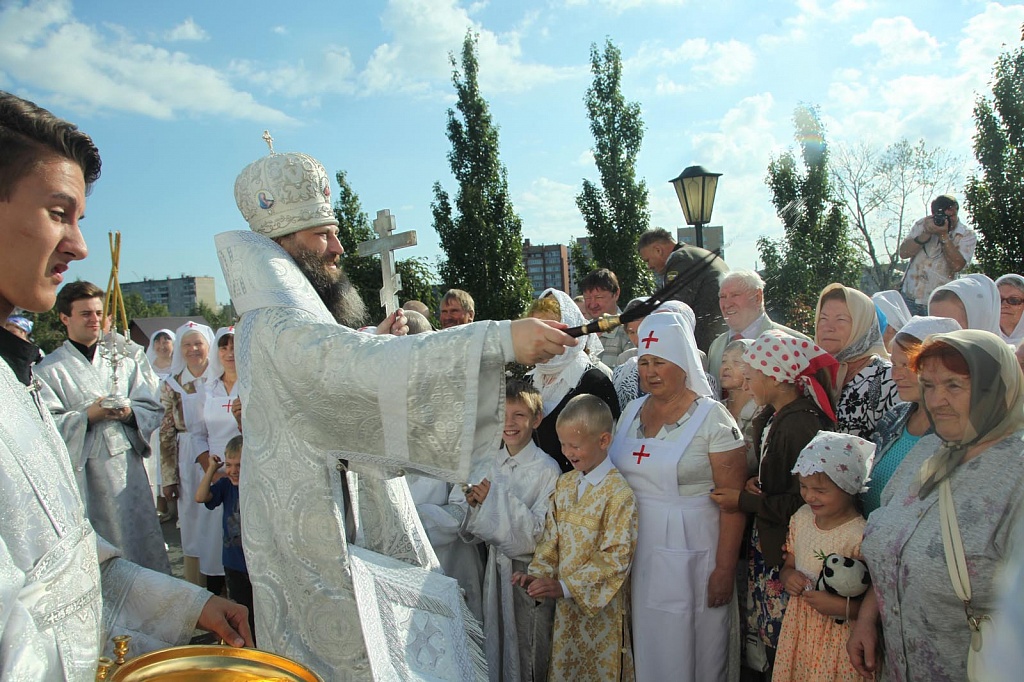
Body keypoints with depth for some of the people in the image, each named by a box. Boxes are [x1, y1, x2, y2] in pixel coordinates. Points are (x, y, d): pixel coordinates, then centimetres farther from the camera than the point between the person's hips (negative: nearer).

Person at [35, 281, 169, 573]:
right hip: (83, 475, -3)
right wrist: (88, 416, -19)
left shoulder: (124, 359, 13)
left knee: (142, 544, 4)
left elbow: (153, 409, 9)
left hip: (128, 470, 3)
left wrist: (130, 412, -11)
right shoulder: (48, 370, 2)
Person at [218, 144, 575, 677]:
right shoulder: (278, 330, -23)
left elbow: (335, 380, 28)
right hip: (327, 539, -10)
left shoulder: (273, 325, 13)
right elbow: (376, 366, -40)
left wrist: (371, 344, 10)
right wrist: (501, 338, -44)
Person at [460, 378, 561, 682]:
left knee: (527, 657, 10)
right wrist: (475, 502, -12)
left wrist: (499, 500, -24)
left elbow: (540, 532, -20)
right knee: (495, 645, 20)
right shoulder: (492, 463, 2)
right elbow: (475, 531, 9)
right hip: (496, 566, 6)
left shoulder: (547, 469, -17)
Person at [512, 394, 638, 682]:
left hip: (601, 606, -6)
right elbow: (551, 537, 8)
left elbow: (616, 559, -20)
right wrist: (537, 574, -7)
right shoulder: (564, 484, 4)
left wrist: (565, 587, -23)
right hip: (565, 604, 6)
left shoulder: (618, 493, -18)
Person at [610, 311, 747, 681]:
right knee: (648, 649, 15)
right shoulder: (632, 411, 6)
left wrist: (725, 570, -13)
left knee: (696, 650, 8)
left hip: (692, 555, -4)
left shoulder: (712, 417, -10)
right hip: (637, 553, 5)